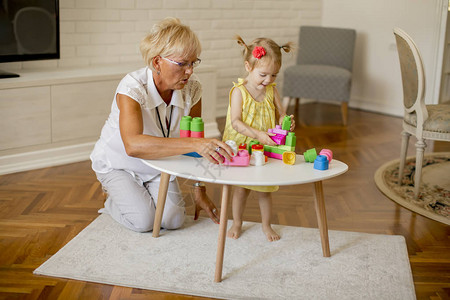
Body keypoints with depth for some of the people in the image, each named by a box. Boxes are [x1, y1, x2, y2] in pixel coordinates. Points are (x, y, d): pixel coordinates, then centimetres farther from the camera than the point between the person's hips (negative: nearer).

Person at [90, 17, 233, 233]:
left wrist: (200, 192, -6)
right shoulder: (132, 87, -34)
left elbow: (195, 142, -8)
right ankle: (113, 201, 14)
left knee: (173, 219, -14)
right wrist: (193, 144, -60)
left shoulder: (192, 88, -19)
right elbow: (133, 145, -51)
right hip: (118, 164, -4)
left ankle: (143, 196, 18)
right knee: (144, 220, -19)